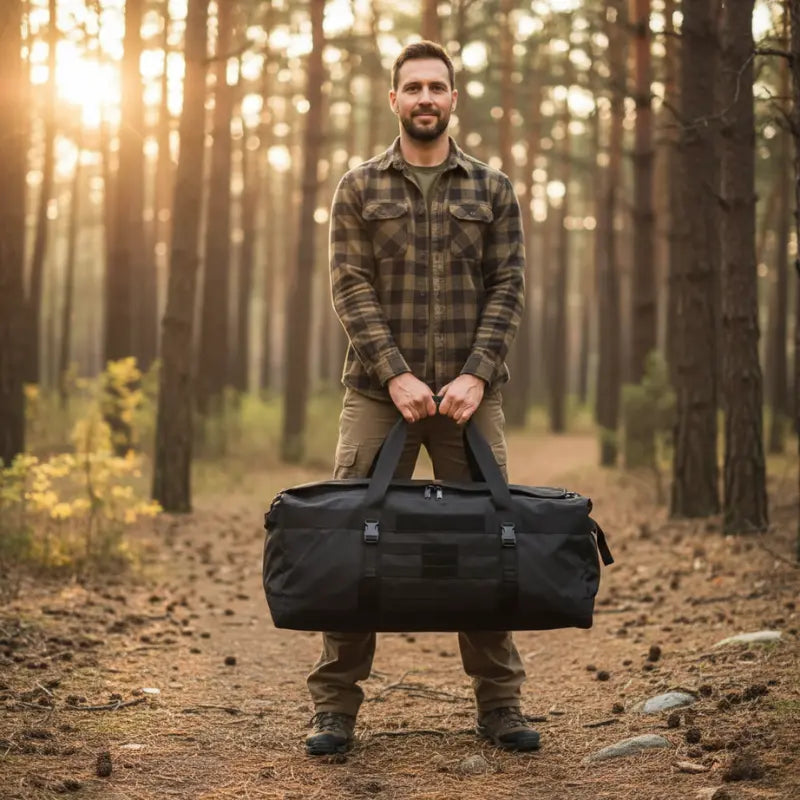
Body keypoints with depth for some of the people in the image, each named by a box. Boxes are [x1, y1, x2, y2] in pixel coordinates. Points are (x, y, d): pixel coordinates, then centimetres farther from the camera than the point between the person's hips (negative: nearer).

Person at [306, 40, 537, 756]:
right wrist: (395, 375, -13)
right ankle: (335, 705, 4)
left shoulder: (492, 190, 11)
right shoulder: (360, 188, 8)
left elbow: (508, 288, 3)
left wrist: (475, 375, -11)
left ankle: (499, 702, 12)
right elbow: (351, 287, -1)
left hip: (469, 394, 1)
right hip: (378, 394, -1)